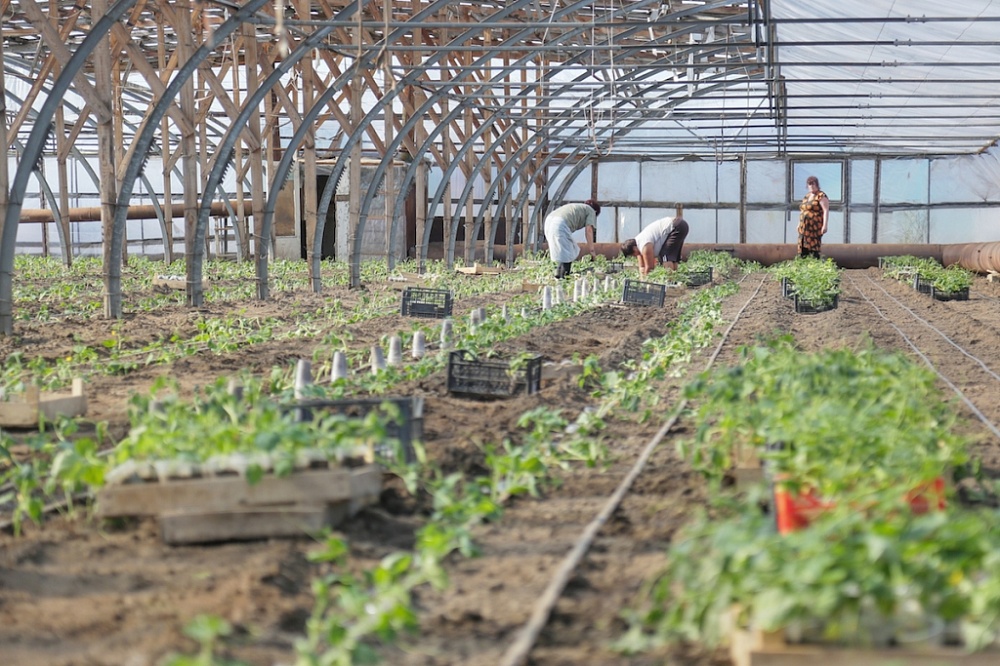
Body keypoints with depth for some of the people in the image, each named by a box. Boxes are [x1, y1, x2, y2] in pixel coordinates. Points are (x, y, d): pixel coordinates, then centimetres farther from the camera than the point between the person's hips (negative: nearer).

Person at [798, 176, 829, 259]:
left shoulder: (821, 196, -9)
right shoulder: (807, 196, 16)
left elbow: (826, 211, -15)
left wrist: (825, 225, -22)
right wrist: (799, 224, 23)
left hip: (815, 228, -8)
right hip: (805, 228, 8)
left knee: (813, 249, -12)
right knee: (803, 249, 5)